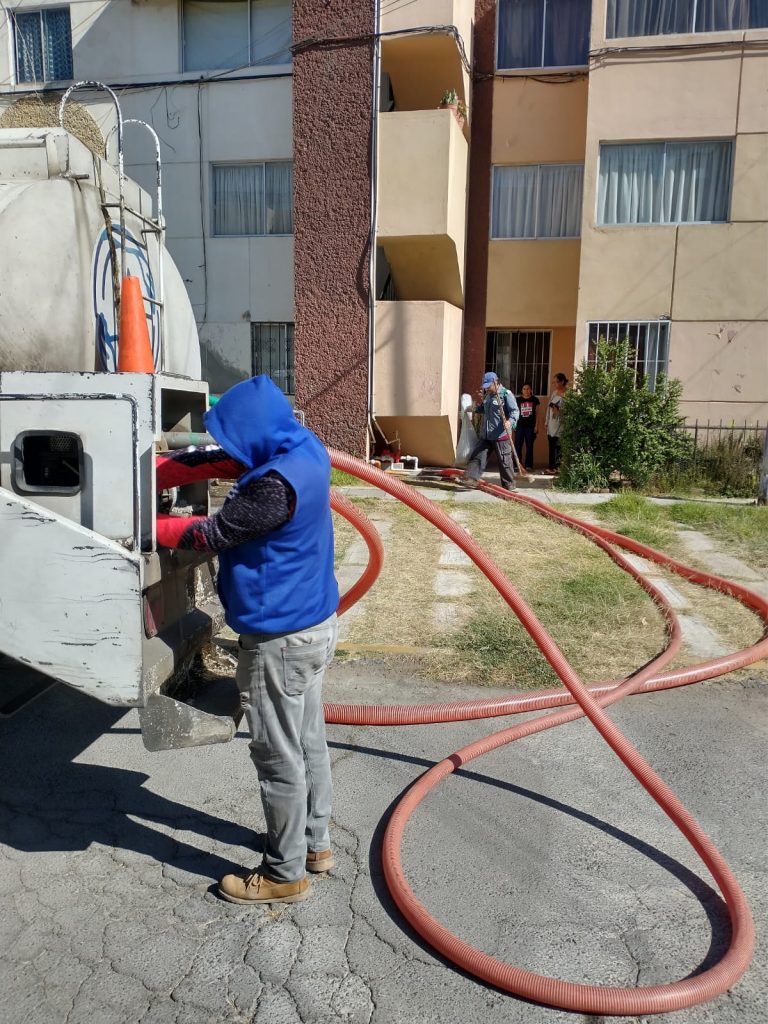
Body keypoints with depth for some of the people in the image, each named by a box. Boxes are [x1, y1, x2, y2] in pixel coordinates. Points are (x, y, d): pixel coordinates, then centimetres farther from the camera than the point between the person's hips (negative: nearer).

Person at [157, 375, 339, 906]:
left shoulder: (277, 484, -28)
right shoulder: (304, 448, 1)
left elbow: (214, 533, -16)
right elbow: (248, 462, 19)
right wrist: (196, 457, 8)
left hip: (280, 637, -10)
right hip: (314, 622, 10)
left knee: (279, 757, 6)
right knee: (308, 742, 22)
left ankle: (286, 874, 24)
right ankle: (315, 842, 40)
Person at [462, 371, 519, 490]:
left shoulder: (506, 394, -9)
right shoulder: (487, 395, 14)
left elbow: (514, 411, -17)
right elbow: (480, 410, 29)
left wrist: (510, 422, -35)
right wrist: (480, 402, 9)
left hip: (501, 435, -7)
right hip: (485, 434, 7)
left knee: (504, 460, 1)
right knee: (476, 455, 1)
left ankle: (509, 485, 12)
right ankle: (471, 478, 0)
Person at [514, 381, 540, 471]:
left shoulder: (534, 400, 4)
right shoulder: (518, 400, 4)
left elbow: (537, 414, 6)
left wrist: (536, 426, 0)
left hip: (530, 427, 0)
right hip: (519, 426, 0)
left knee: (529, 446, 4)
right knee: (517, 446, -2)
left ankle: (528, 465, 10)